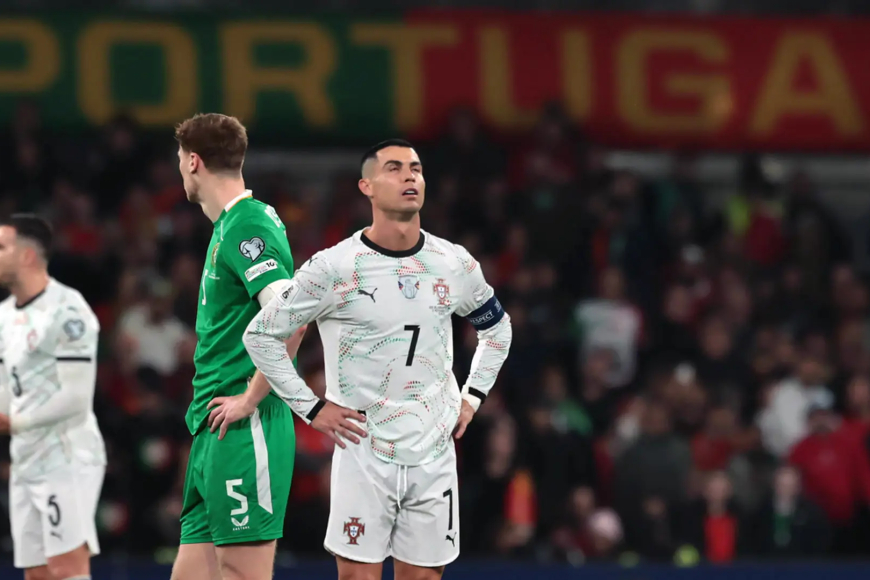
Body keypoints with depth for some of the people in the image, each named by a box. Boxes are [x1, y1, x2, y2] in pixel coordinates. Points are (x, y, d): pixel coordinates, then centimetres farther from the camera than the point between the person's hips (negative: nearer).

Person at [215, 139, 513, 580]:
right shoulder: (334, 268, -10)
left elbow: (496, 328, 22)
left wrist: (472, 398, 11)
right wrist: (311, 408, -6)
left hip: (433, 453, 3)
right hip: (363, 450, -3)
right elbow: (261, 335, -3)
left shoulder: (456, 265, 3)